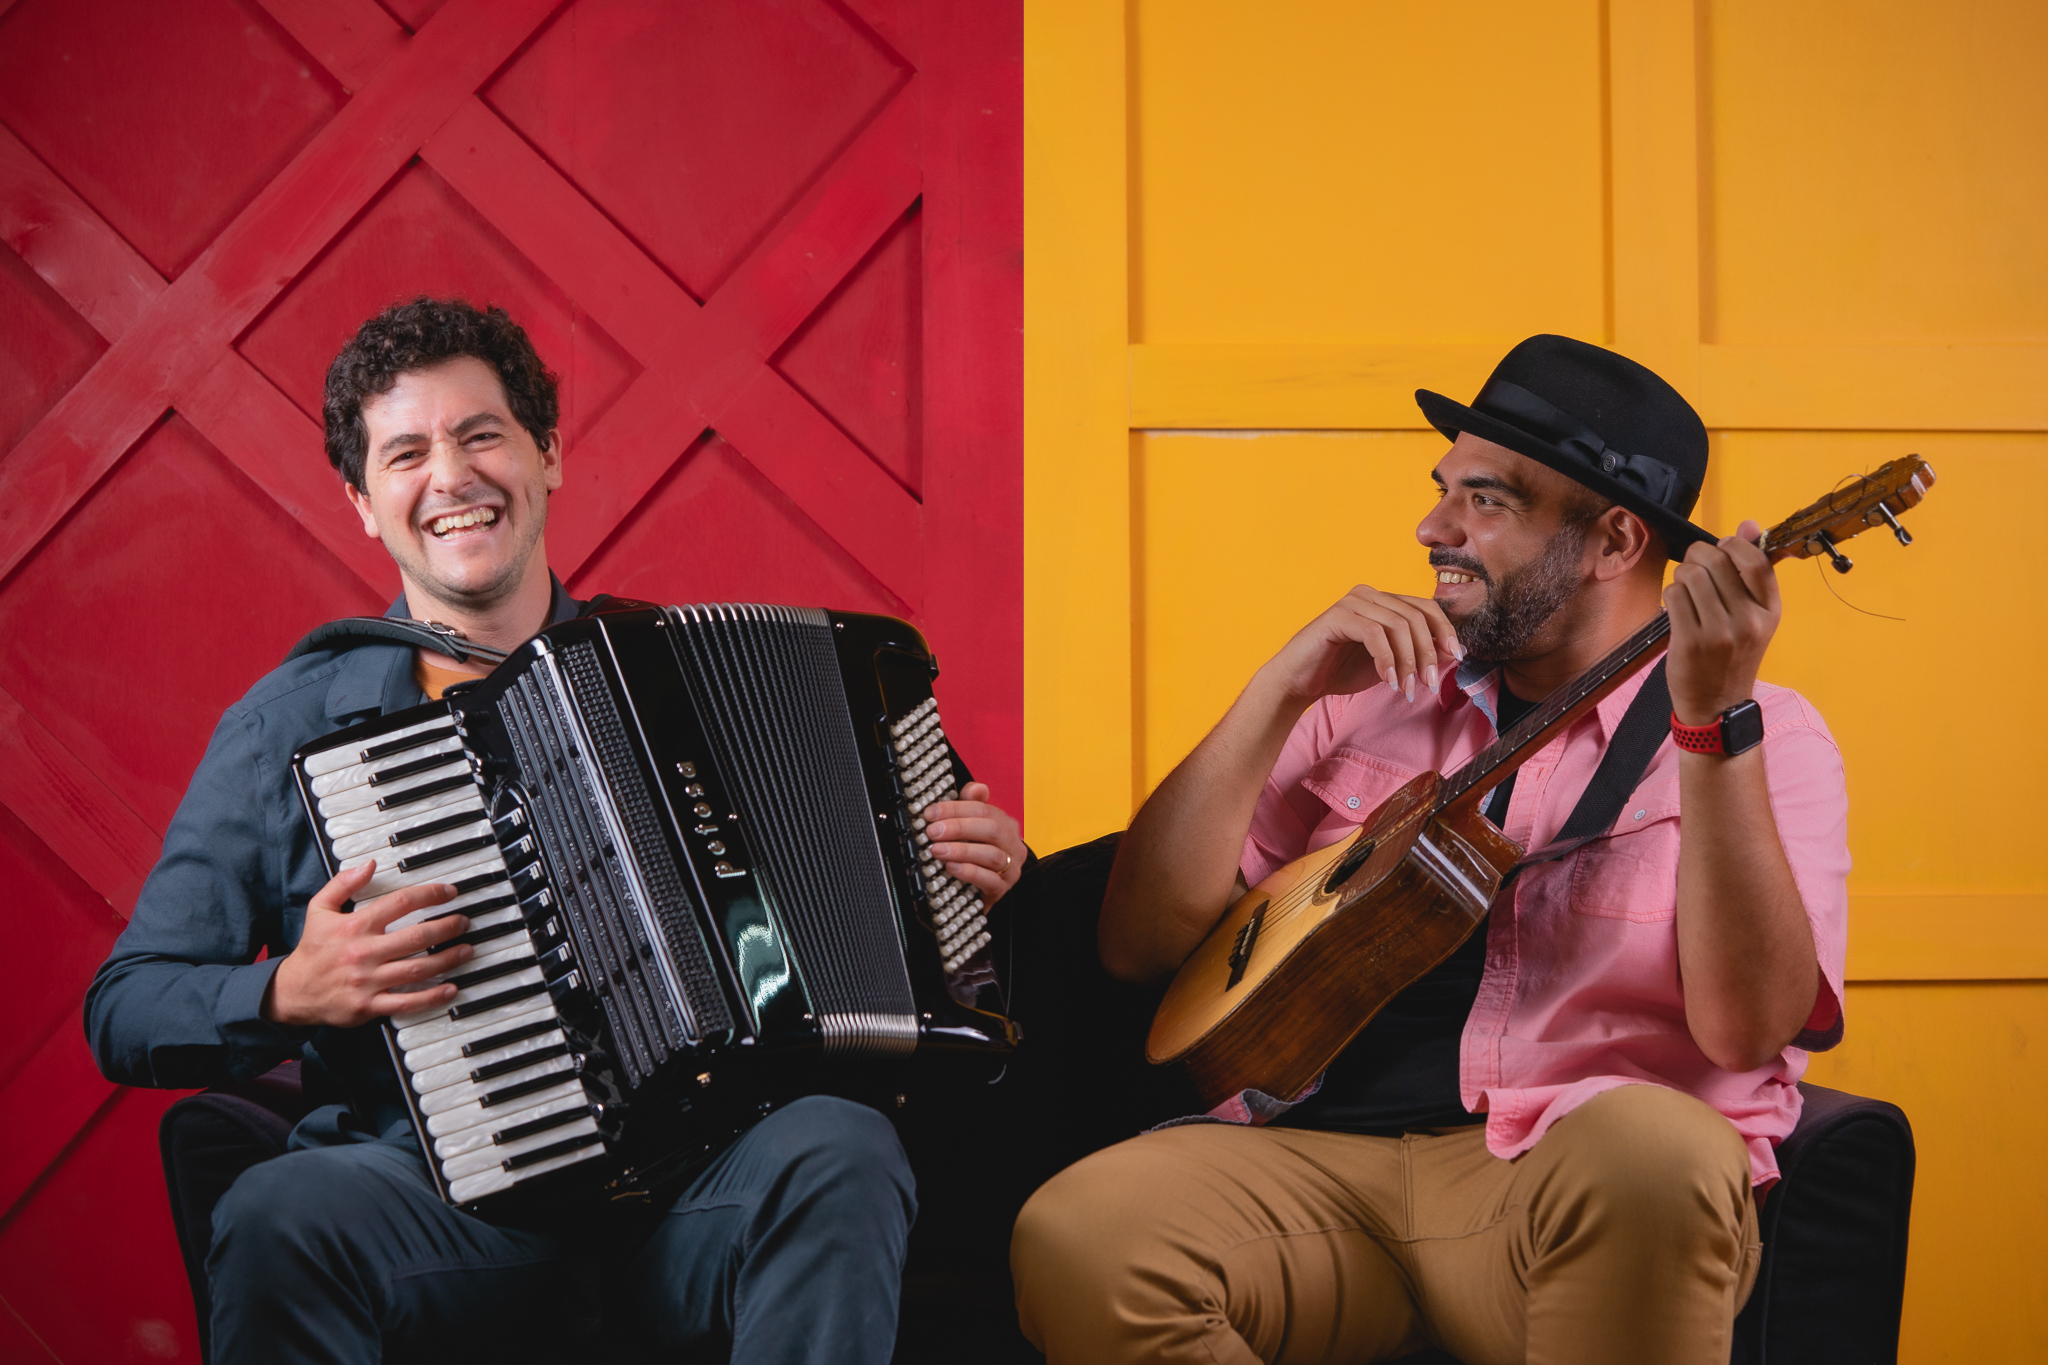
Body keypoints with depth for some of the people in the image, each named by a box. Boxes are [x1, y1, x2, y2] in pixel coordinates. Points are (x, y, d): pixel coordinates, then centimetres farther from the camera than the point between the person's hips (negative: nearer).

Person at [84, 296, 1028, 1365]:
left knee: (838, 1155, -31)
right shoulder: (290, 725, 10)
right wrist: (292, 995, -10)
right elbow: (124, 1009, 9)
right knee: (276, 1216, -35)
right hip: (439, 1193, -1)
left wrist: (958, 870, 4)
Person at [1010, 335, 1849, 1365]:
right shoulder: (1370, 705, 18)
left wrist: (1717, 719, -21)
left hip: (1575, 1188, -3)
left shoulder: (1768, 737, 5)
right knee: (1076, 1238, -28)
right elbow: (1141, 944, 11)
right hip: (1320, 1156, 3)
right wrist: (1282, 692, 2)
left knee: (1650, 1154, -39)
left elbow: (1748, 1027, -13)